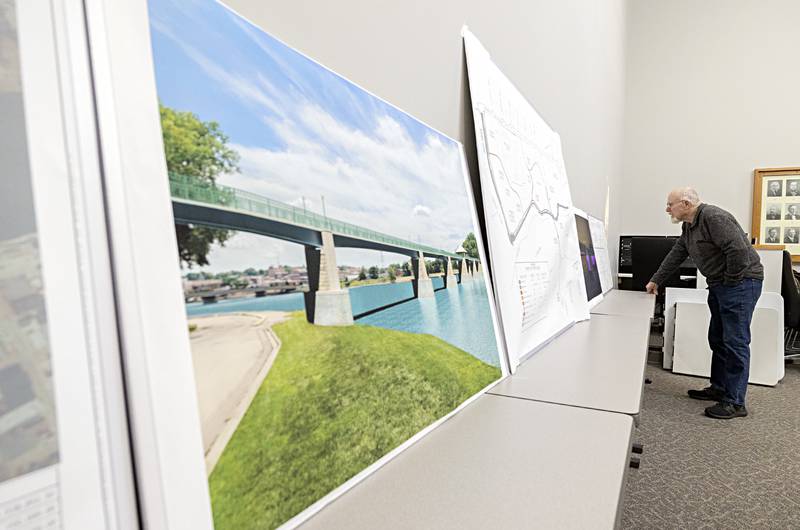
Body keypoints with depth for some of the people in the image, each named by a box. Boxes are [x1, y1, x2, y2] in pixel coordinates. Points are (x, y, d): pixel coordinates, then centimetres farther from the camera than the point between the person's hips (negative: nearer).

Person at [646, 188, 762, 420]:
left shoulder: (713, 217, -19)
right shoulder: (688, 226, 12)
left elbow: (739, 250, -26)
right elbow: (676, 255, 18)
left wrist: (730, 282, -16)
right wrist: (656, 280, 20)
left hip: (740, 282, -10)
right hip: (719, 285, 10)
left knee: (735, 342, -7)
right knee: (717, 340, 14)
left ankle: (735, 402, 0)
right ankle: (718, 389, 25)